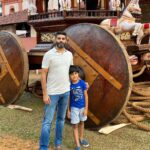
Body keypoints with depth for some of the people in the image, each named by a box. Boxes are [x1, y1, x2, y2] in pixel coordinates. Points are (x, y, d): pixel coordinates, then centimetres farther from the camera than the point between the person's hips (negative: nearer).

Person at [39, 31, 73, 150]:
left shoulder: (69, 54, 5)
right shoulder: (49, 54, -9)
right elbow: (43, 75, -10)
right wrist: (45, 93, -14)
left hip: (66, 91, 5)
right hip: (52, 92, -5)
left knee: (61, 118, 15)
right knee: (47, 121, -1)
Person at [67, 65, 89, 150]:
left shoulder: (82, 83, -14)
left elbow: (86, 96, -7)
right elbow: (68, 98, -4)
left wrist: (86, 108, -7)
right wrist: (68, 110, -2)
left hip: (82, 106, 1)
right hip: (74, 107, -1)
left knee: (82, 123, 20)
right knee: (75, 125, 2)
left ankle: (81, 139, 41)